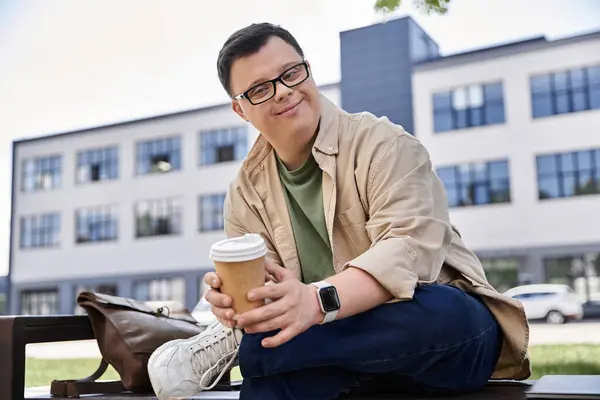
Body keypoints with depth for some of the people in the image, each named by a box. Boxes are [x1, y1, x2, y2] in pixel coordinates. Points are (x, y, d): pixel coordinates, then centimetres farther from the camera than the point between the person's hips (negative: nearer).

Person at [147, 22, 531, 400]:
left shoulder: (382, 143, -10)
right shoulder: (246, 193, 4)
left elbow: (411, 248, -24)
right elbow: (257, 289, 0)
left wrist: (318, 301, -39)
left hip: (449, 322, 0)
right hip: (351, 351, 1)